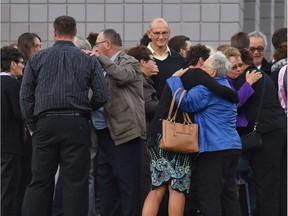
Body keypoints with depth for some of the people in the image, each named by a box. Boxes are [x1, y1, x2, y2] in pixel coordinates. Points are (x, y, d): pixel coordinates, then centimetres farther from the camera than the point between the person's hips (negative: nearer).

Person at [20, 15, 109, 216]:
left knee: (40, 181, 5)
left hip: (45, 124, 1)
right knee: (76, 182, 1)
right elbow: (102, 95, 0)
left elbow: (25, 96, 5)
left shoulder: (37, 58, 8)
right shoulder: (89, 60, 5)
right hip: (77, 124, -1)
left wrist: (33, 126, 12)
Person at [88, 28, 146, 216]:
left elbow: (123, 75, -23)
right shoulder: (103, 66, 21)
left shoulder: (129, 62, -2)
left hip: (124, 133, -8)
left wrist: (100, 58, -18)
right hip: (105, 135, 9)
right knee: (106, 184, 11)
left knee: (128, 185, -7)